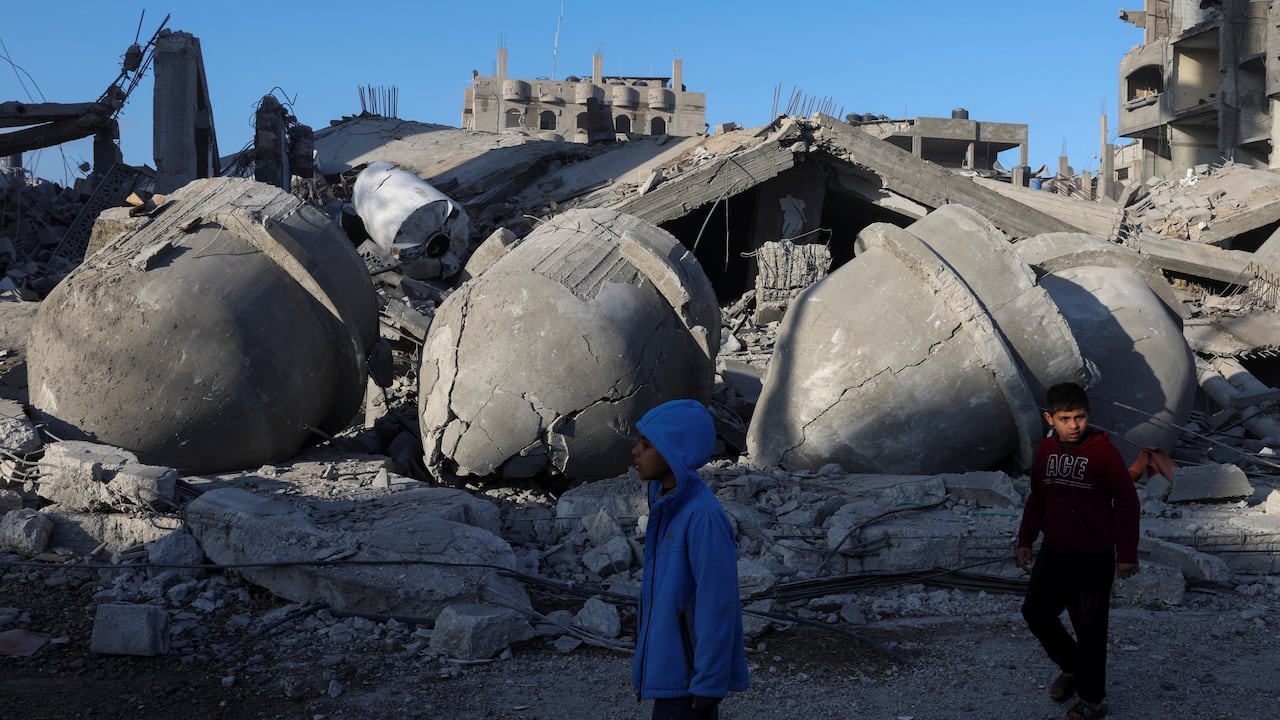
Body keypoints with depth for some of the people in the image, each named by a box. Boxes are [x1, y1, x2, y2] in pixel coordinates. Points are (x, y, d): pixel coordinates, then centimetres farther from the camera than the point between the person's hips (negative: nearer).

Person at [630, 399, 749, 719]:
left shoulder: (703, 516, -22)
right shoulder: (667, 503, 4)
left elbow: (717, 605, -21)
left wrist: (708, 683, -18)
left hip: (689, 672, -8)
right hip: (670, 663, 8)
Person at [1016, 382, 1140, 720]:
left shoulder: (1103, 451, -17)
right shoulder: (1046, 450, 1)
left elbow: (1127, 502, -12)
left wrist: (1126, 554, -12)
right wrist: (1025, 540, 15)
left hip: (1093, 559, -6)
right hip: (1053, 552, 6)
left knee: (1090, 630, 3)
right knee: (1036, 612, 14)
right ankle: (1072, 667, 39)